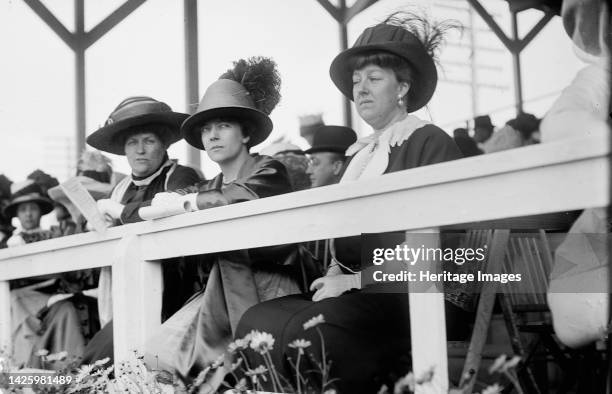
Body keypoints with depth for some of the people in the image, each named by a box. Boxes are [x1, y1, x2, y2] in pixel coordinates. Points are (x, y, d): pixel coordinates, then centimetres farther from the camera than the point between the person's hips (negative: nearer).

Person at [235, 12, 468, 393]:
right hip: (353, 290, 6)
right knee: (256, 320, -14)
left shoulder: (432, 143, 0)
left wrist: (362, 277, -14)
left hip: (411, 292, -6)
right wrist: (336, 276, -3)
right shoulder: (357, 154, 21)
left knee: (309, 330, -29)